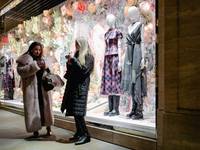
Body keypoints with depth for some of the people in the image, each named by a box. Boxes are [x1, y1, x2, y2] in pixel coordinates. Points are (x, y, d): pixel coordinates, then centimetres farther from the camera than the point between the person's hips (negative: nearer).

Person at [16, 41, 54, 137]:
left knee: (46, 107, 4)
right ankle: (35, 129, 11)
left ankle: (48, 127, 18)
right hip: (31, 88, -3)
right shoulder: (24, 60, 4)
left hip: (43, 88, 4)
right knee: (33, 108, -2)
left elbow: (50, 74, 17)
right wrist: (34, 65, -18)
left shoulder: (43, 60, 17)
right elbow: (21, 71, -11)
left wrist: (47, 68, -5)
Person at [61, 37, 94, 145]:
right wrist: (69, 64, 3)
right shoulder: (77, 55, 20)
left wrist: (73, 60, -15)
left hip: (81, 86, -8)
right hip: (73, 85, 8)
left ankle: (86, 134, -6)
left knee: (77, 110, -13)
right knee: (74, 110, 9)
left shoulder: (88, 56, -2)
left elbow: (84, 69, -16)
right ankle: (79, 132, 20)